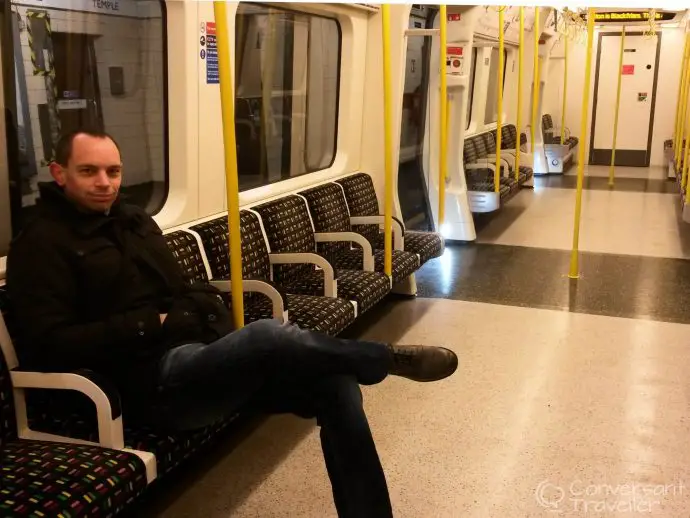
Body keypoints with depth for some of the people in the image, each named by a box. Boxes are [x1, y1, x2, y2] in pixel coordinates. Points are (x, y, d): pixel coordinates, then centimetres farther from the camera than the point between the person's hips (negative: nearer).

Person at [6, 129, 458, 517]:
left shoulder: (133, 219, 21)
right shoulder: (42, 245, -2)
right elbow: (50, 346, -13)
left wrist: (212, 306, 5)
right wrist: (150, 324, -14)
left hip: (207, 353, 8)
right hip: (155, 376, -8)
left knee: (336, 384, -14)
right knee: (269, 336, -35)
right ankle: (389, 357, -11)